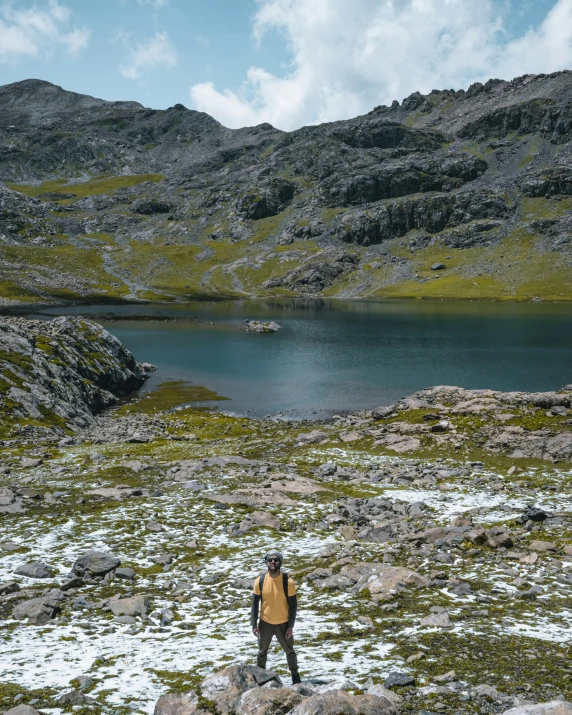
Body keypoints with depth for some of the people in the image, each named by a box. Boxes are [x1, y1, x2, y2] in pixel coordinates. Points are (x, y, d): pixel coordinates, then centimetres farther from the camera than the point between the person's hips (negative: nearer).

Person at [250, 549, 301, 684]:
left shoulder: (288, 581, -17)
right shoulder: (260, 580, -12)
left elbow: (293, 605, -9)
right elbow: (255, 603, -3)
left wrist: (290, 626, -10)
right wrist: (254, 624, -6)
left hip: (283, 624, -1)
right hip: (265, 623, 1)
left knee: (289, 651, 16)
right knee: (262, 651, 19)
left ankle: (295, 676, 36)